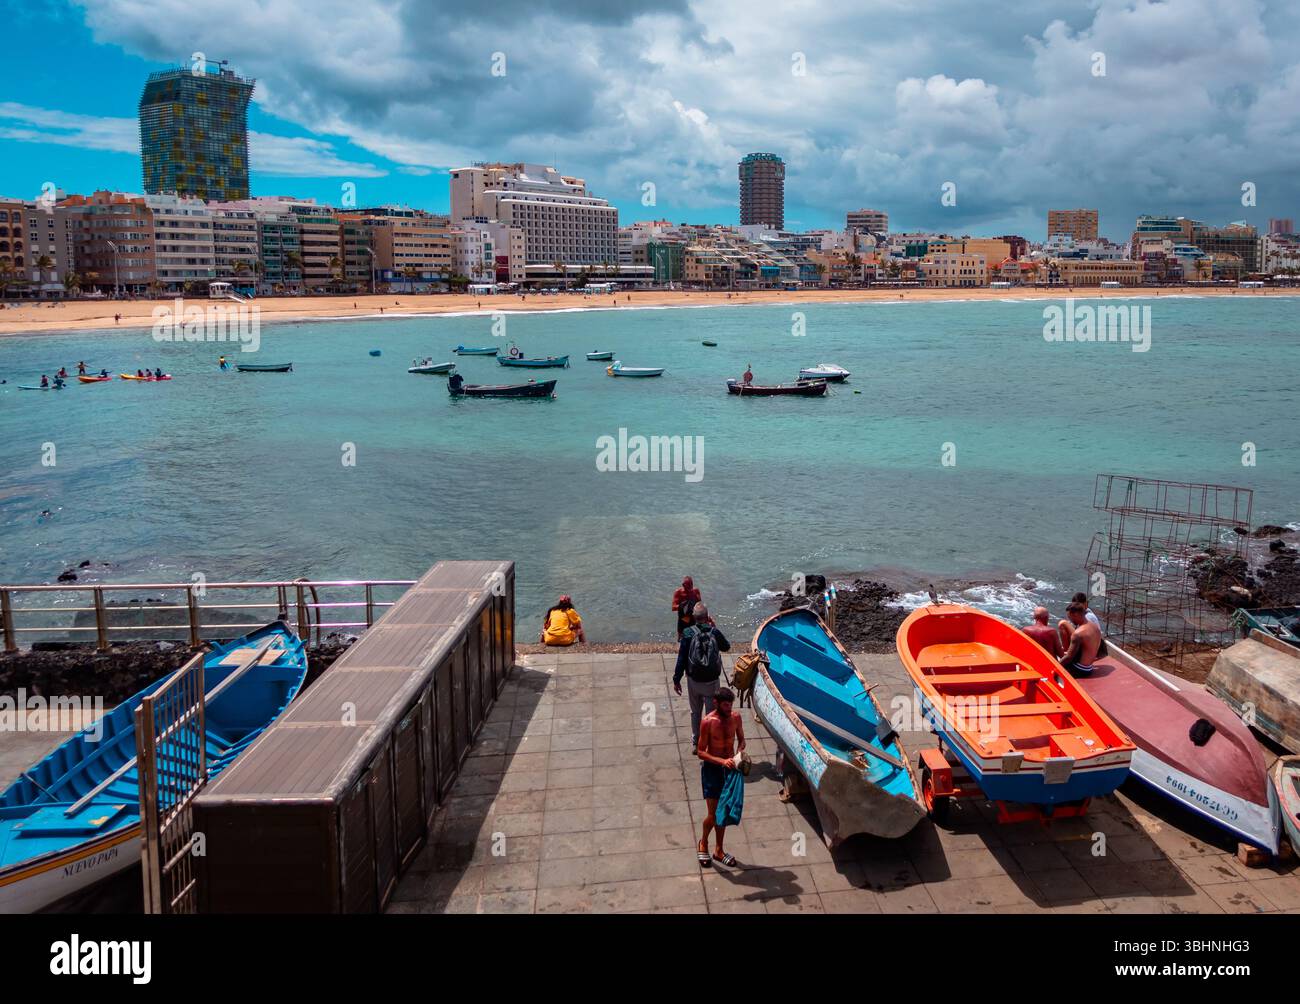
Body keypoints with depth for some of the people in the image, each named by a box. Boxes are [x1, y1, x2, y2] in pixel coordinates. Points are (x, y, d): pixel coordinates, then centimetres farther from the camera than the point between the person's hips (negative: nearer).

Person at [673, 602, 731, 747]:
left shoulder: (688, 633, -12)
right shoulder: (715, 632, -10)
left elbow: (681, 659, -9)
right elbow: (726, 647, 11)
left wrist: (676, 680, 0)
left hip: (693, 680, 1)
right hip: (711, 681, -1)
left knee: (695, 712, 19)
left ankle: (695, 742, 32)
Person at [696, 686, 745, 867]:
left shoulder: (735, 717, -5)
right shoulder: (708, 722, -19)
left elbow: (741, 740, 11)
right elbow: (700, 752, -16)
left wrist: (738, 754, -11)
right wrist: (722, 761, -27)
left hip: (729, 768, 5)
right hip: (711, 769, -5)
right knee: (713, 814, -2)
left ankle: (718, 850, 29)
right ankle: (703, 843, 27)